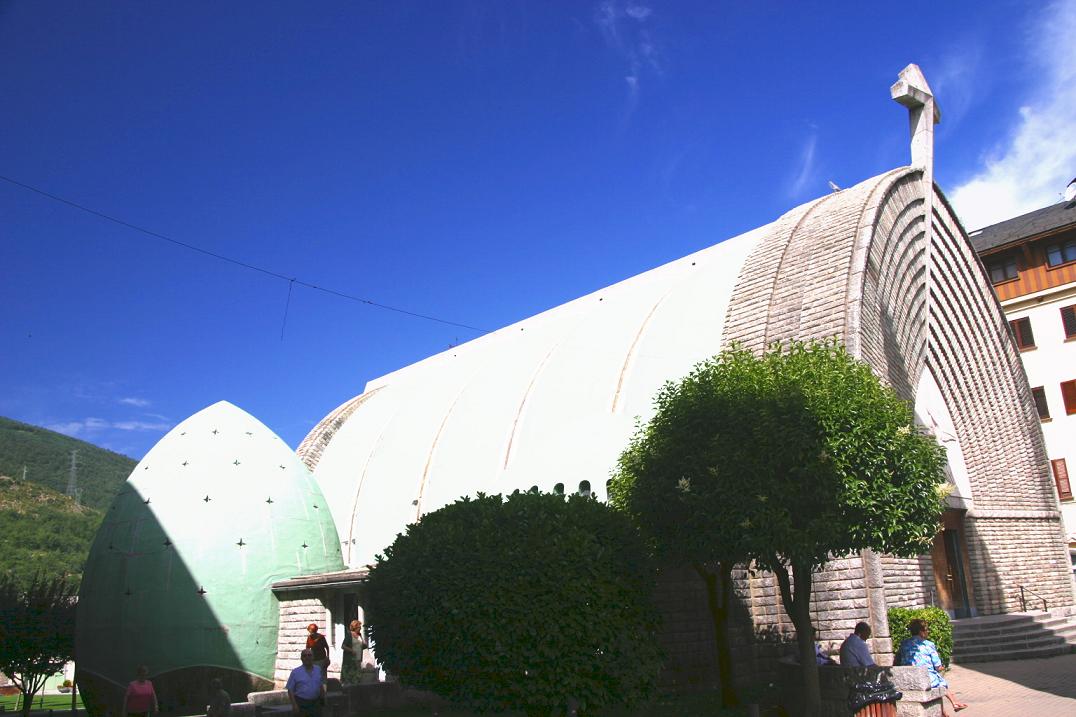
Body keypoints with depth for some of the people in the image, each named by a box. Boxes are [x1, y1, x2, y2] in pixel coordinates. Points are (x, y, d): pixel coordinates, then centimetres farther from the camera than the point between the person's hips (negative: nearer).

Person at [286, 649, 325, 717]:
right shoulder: (295, 672, -5)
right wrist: (294, 704, -14)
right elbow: (290, 690, -6)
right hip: (301, 704, -3)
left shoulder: (318, 669, 5)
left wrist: (322, 700, 13)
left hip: (315, 703, 3)